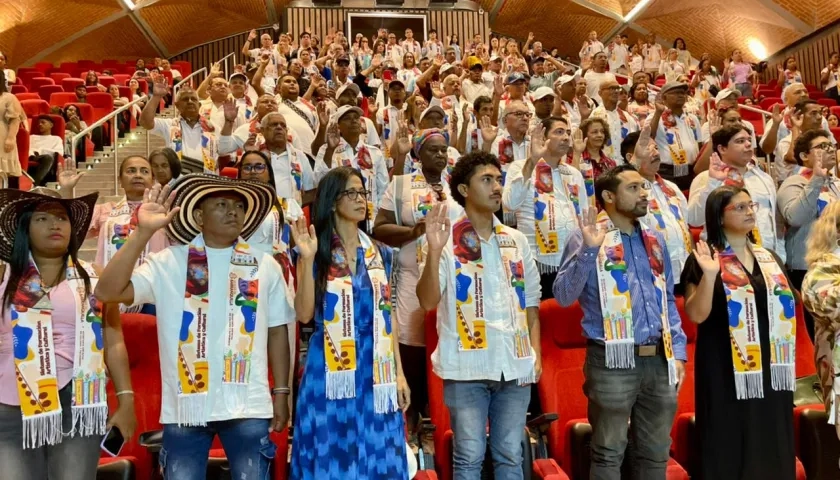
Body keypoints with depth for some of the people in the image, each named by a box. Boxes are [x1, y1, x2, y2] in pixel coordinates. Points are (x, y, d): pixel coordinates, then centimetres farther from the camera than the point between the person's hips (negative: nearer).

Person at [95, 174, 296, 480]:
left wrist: (281, 393, 7)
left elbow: (277, 331, 8)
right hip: (185, 405, -1)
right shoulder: (168, 262, -1)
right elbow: (107, 292, -12)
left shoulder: (265, 265, 5)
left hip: (248, 406, 1)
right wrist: (143, 233, -19)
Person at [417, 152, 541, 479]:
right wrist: (435, 251, -26)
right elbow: (427, 301, -13)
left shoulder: (517, 241, 10)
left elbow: (531, 302, 14)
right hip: (467, 366, -3)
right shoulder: (448, 241, -4)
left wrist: (536, 353, 5)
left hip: (515, 364, 4)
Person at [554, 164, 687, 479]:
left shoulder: (655, 240, 13)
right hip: (613, 361, -5)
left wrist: (678, 352, 10)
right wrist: (589, 250, -25)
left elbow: (668, 300, 18)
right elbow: (564, 296, -15)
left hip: (659, 360, 6)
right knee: (609, 453, 3)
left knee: (656, 452, 14)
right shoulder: (588, 238, -5)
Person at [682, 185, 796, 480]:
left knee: (771, 447, 10)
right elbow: (696, 315, -14)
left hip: (770, 367, 6)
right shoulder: (704, 260, -6)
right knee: (729, 448, 0)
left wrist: (789, 364, 12)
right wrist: (710, 275, -27)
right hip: (726, 370, -6)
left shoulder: (769, 259, 12)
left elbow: (785, 309, 18)